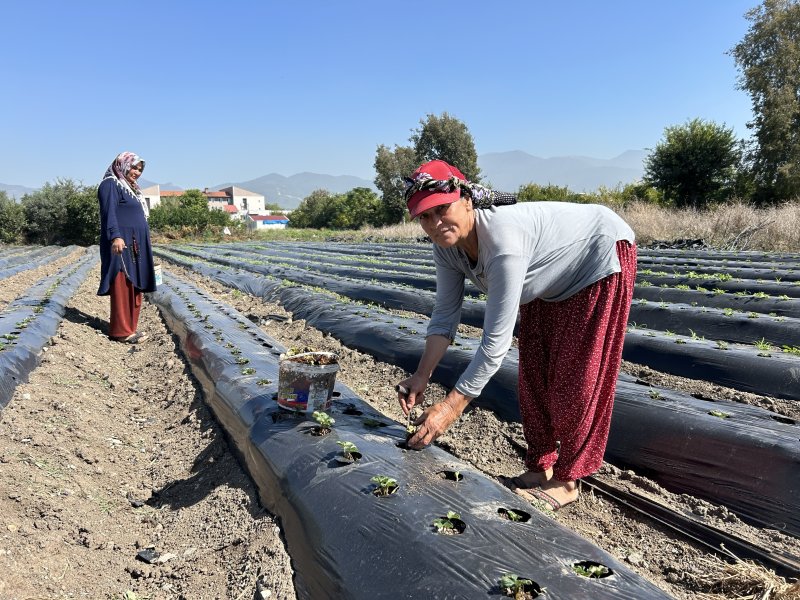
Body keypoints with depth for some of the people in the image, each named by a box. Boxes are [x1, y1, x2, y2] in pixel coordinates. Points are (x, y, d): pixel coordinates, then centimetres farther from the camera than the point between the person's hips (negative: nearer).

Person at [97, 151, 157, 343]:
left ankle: (129, 328, 12)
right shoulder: (111, 185, -4)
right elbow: (109, 212, -17)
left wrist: (142, 247, 26)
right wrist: (115, 236, -30)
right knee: (122, 286, -10)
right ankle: (121, 331, -9)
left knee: (134, 287, 8)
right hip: (120, 244, -9)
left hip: (135, 246, 9)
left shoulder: (130, 188, 24)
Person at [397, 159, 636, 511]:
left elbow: (496, 340, -41)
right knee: (534, 372, 8)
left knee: (575, 376, -5)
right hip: (550, 281, 8)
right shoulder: (446, 247, -19)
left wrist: (451, 407, -39)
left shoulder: (502, 240, -43)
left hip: (600, 254, -8)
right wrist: (422, 376, -21)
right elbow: (445, 313, -12)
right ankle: (540, 468, 21)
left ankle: (565, 481, 9)